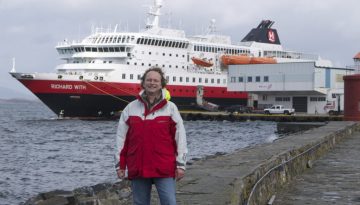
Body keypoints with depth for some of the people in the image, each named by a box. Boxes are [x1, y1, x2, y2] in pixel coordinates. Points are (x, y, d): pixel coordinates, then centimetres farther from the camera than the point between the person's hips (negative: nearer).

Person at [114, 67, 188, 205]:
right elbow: (121, 138, 9)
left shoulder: (170, 108, 3)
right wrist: (120, 165, 6)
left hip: (164, 169, -2)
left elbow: (180, 137, 2)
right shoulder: (130, 108, 7)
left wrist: (180, 164, -3)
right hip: (137, 169, 2)